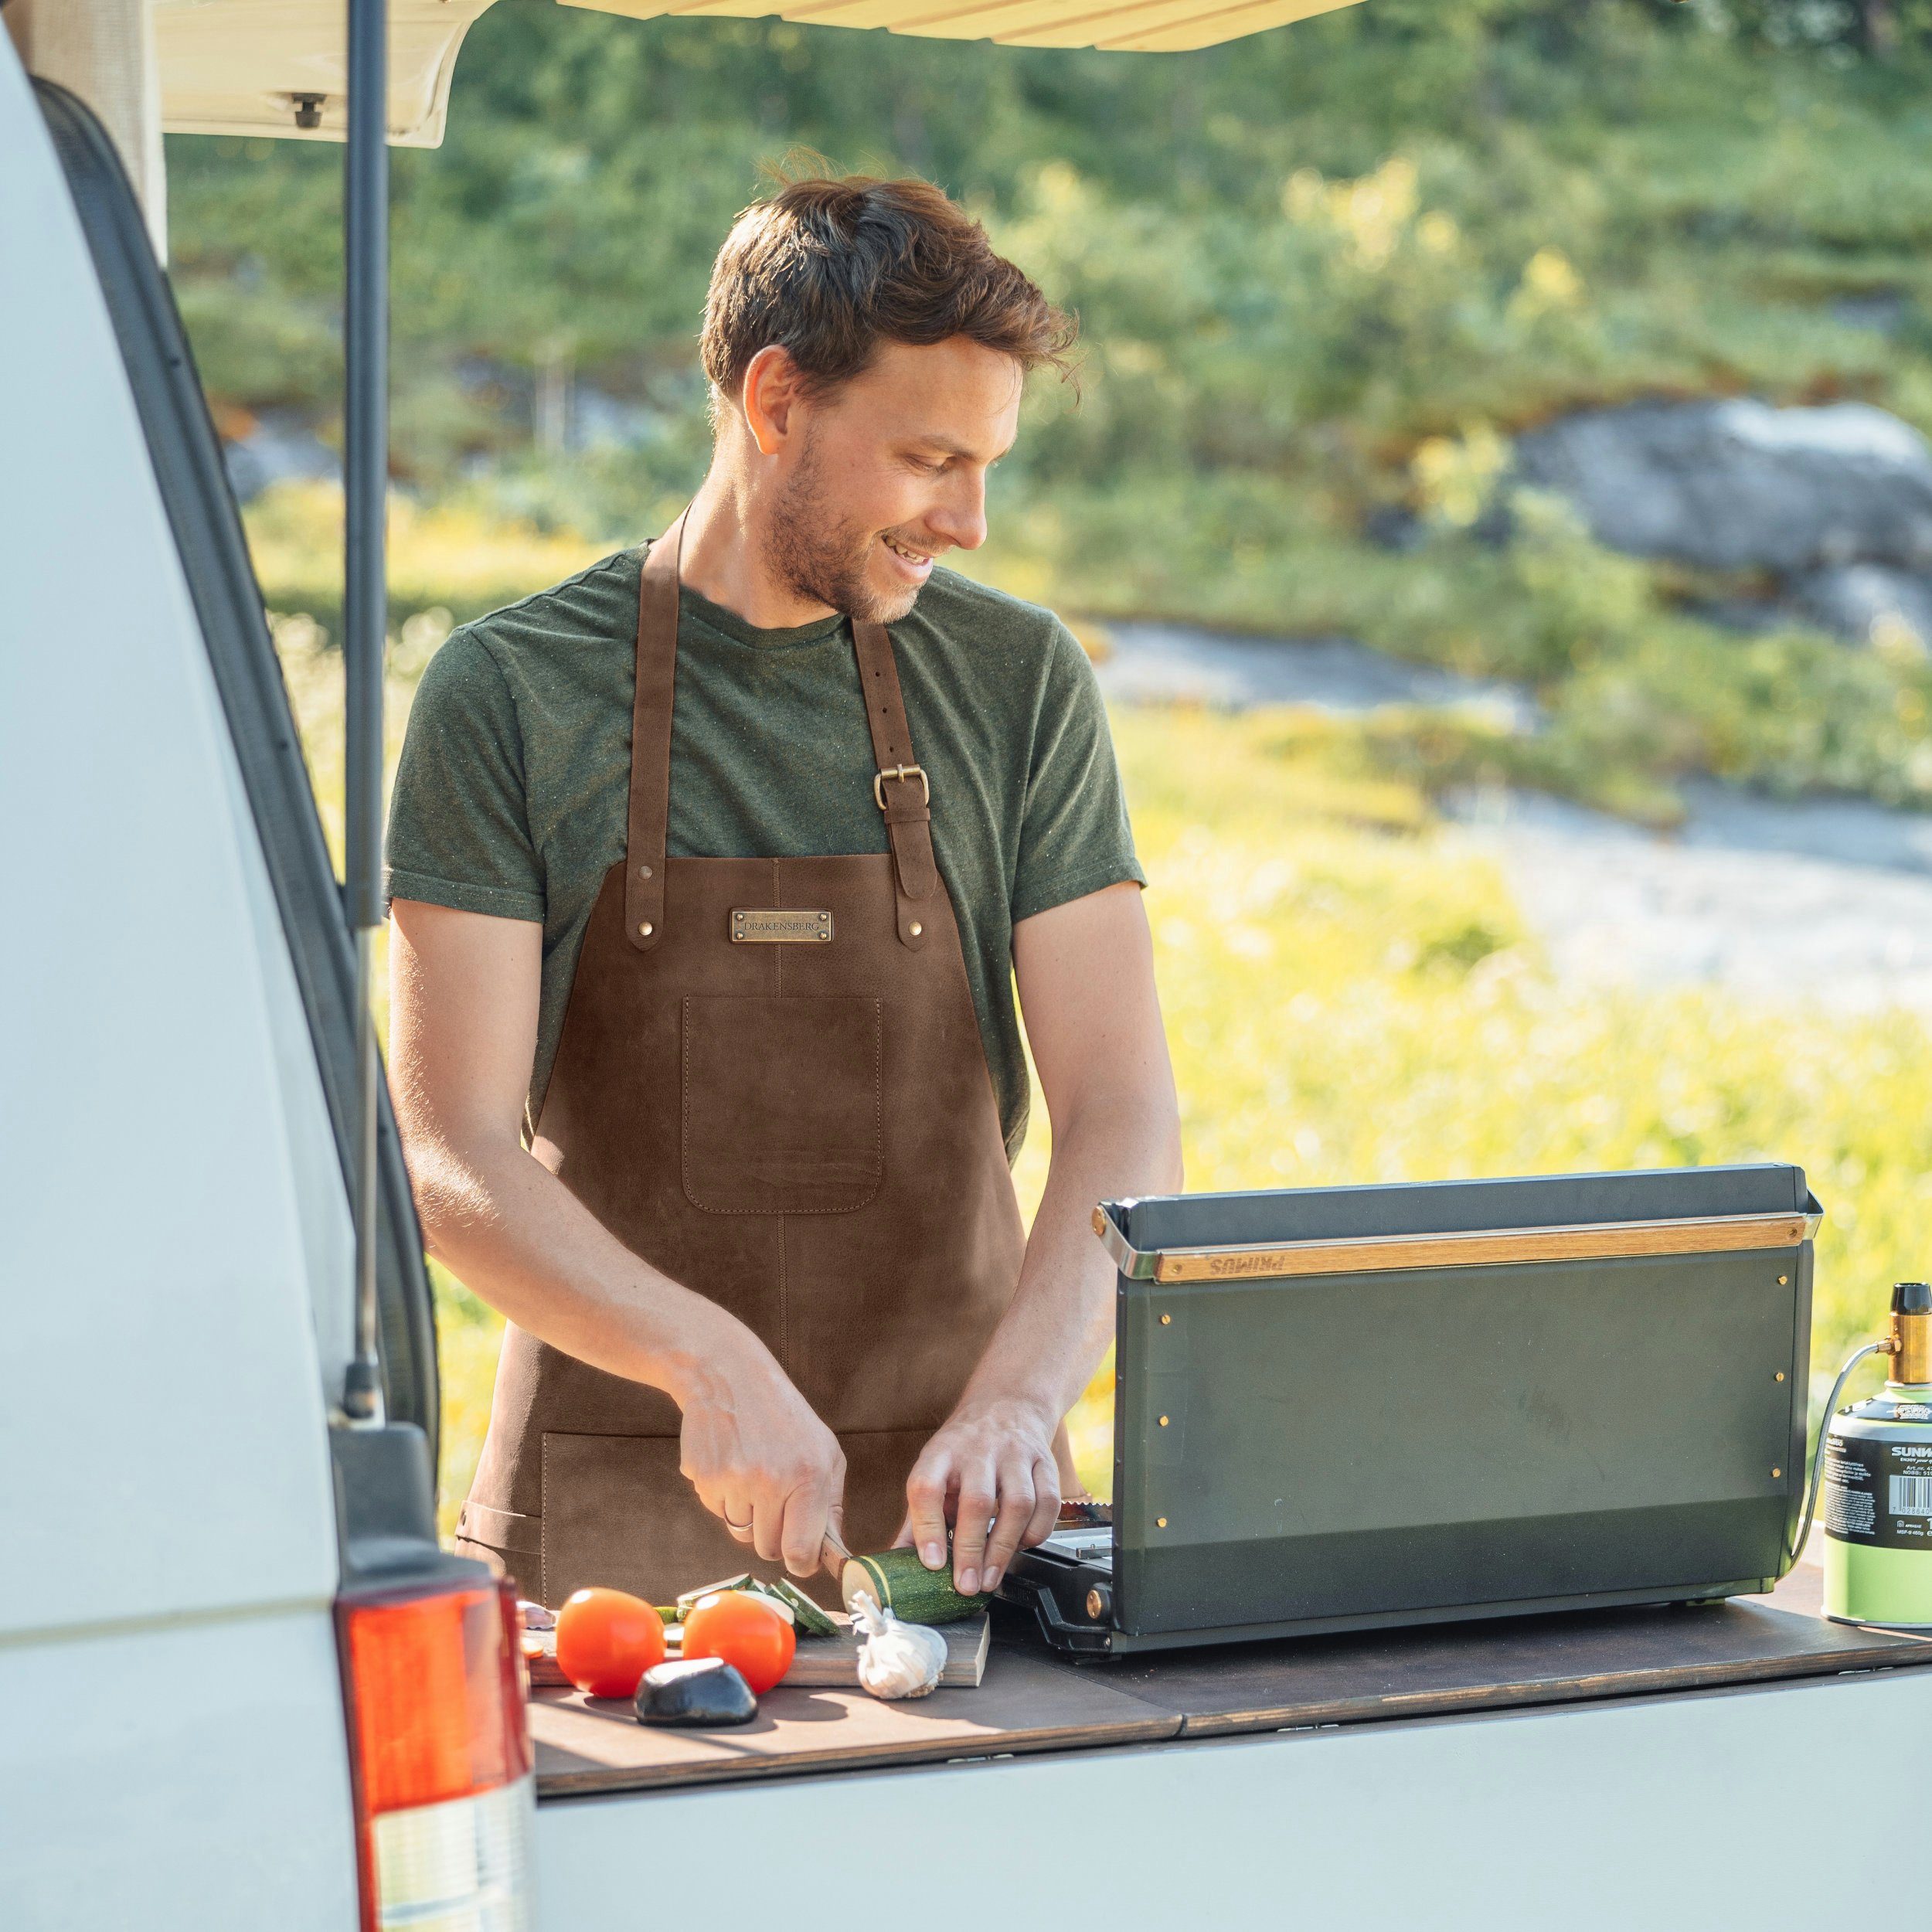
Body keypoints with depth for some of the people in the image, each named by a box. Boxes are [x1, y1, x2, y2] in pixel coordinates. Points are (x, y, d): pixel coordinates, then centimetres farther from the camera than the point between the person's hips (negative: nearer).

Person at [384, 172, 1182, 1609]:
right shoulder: (510, 695, -2)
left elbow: (1124, 1114, -1)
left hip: (946, 1497, 2)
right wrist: (712, 1363, -24)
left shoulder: (1022, 684, 5)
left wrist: (1019, 1400, -18)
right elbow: (453, 1159, -8)